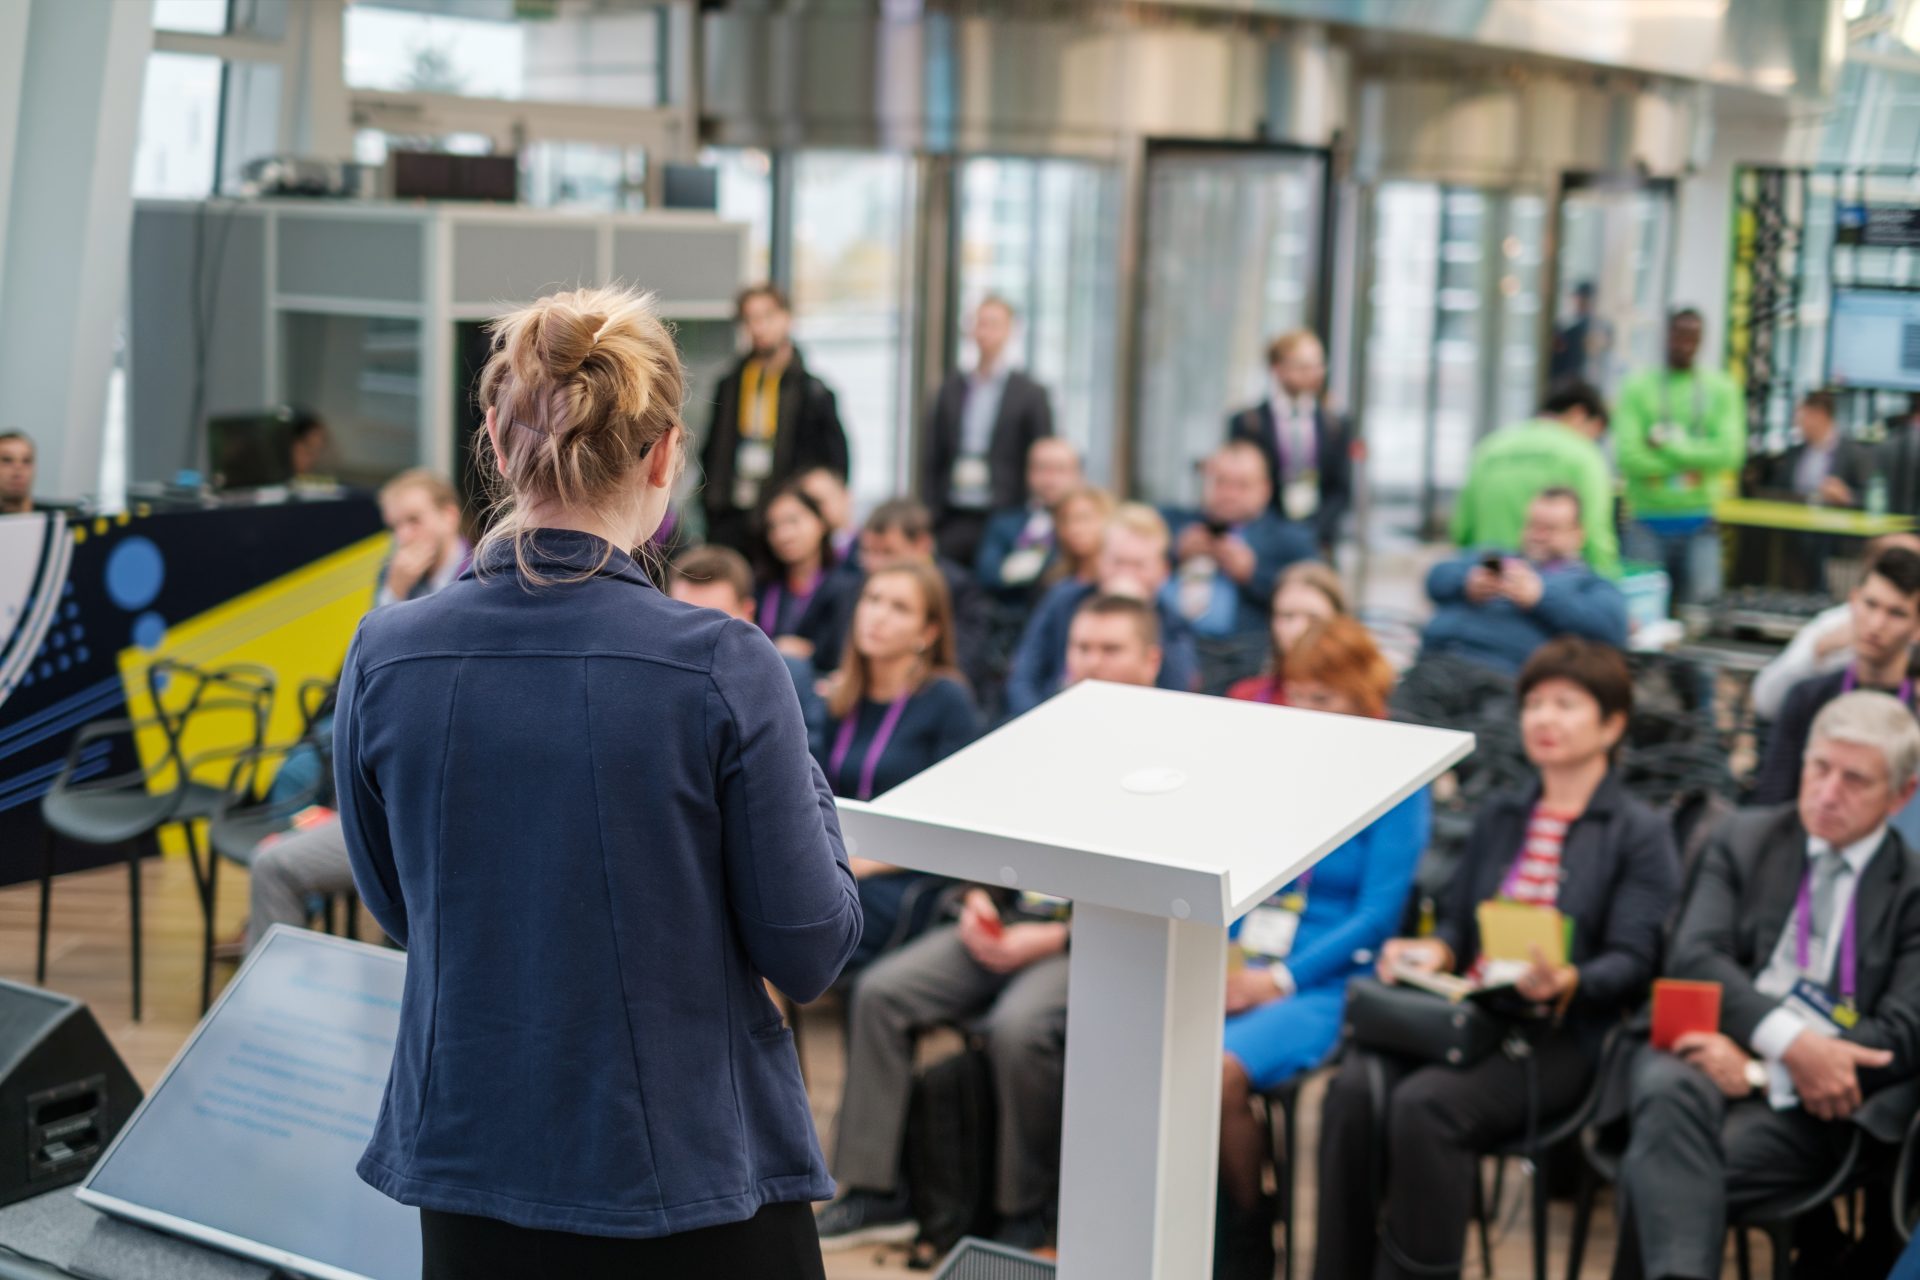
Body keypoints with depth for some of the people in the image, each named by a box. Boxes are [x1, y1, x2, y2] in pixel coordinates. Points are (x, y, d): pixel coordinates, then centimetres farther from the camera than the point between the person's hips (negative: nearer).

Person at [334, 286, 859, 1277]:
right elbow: (808, 953, -9)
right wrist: (801, 779, 5)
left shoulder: (383, 660, -7)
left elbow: (394, 907, 8)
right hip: (692, 1162, -3)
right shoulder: (723, 670, -17)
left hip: (470, 1164, 3)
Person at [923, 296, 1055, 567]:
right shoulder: (950, 389, 11)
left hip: (1002, 520, -3)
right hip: (951, 519, 3)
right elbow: (933, 456, 11)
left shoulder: (1030, 394, 1)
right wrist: (930, 512, 3)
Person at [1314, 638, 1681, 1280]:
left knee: (1426, 1104, -32)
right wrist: (1433, 952, 0)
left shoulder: (1640, 834, 7)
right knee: (1355, 1088, -26)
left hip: (1559, 1036, -5)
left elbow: (1631, 963, -3)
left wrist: (1564, 981, -24)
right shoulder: (1499, 815, 25)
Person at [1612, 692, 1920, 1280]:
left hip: (1805, 1102, -1)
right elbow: (1693, 957, 3)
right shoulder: (1746, 837, 18)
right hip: (1713, 1048, 2)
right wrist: (1789, 1042, -15)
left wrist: (1761, 1069, -13)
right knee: (1669, 1095, -38)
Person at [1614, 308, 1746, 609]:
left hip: (1699, 520, 1)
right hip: (1647, 521, -1)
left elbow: (1730, 453, -6)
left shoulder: (1721, 389, 7)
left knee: (1701, 602, -3)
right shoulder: (1637, 387, 1)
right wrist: (1691, 465, -9)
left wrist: (1668, 443, -9)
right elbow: (1627, 455, -10)